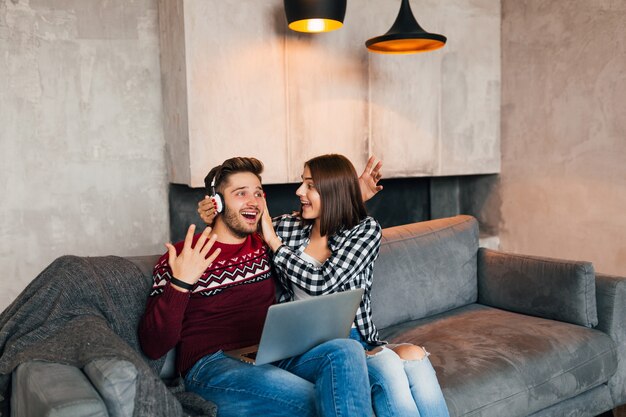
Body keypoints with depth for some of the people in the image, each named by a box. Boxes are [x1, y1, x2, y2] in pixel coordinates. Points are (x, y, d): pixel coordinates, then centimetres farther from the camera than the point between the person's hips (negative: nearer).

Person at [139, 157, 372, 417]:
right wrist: (180, 284, -21)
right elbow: (153, 347, -6)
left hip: (272, 355, 6)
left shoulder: (265, 246, 14)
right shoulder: (181, 256, -2)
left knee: (346, 350, -24)